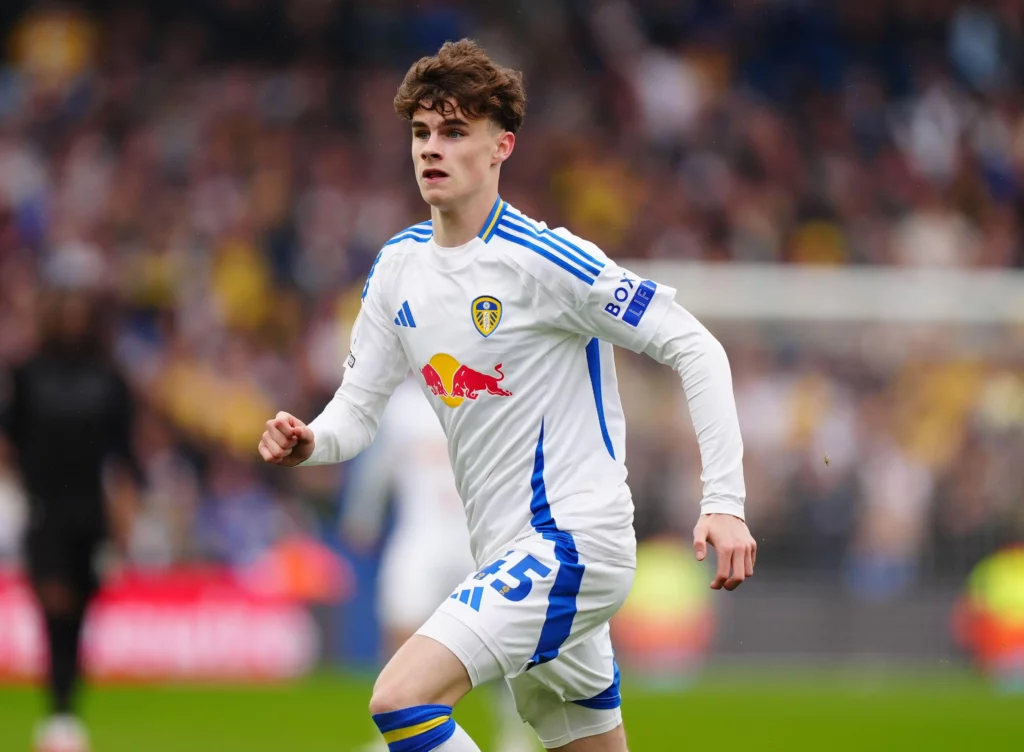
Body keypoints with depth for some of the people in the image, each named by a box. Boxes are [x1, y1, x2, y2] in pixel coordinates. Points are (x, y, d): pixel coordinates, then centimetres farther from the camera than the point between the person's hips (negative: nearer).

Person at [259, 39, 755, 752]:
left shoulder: (543, 259, -15)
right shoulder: (399, 266, 8)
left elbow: (695, 347, -14)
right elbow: (358, 409, 13)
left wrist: (725, 502, -21)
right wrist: (307, 443, -11)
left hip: (572, 541, -8)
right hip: (516, 558, 8)